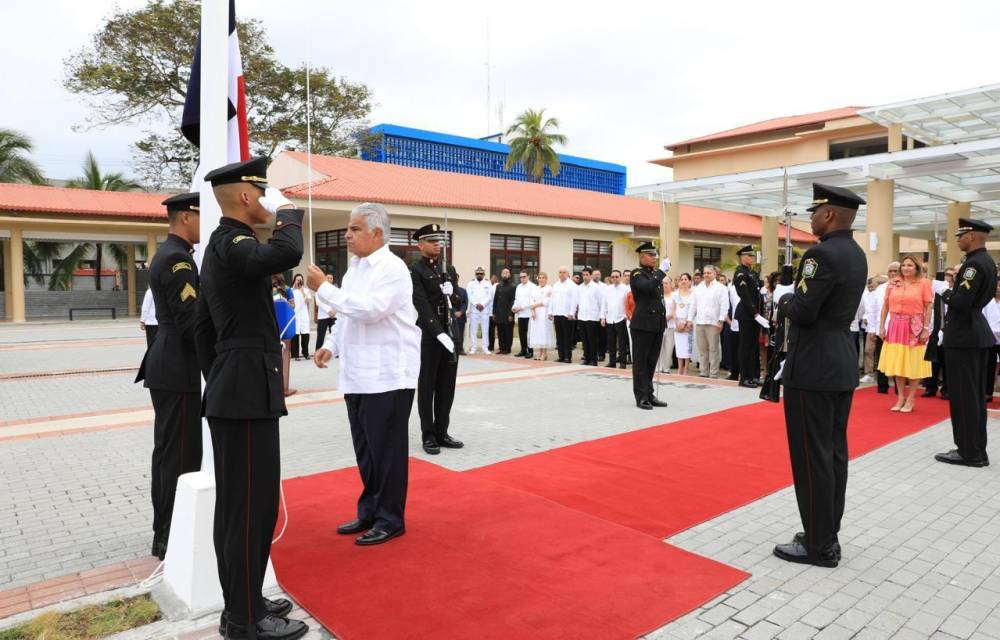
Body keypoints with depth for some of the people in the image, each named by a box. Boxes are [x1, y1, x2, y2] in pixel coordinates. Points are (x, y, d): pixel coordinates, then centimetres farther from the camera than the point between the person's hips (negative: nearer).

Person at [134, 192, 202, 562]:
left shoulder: (167, 254, 16)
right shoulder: (178, 258, -16)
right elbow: (190, 320, -21)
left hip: (166, 367, 11)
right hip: (178, 370, -11)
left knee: (167, 452, 16)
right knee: (181, 456, -3)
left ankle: (165, 533, 27)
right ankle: (174, 539, 6)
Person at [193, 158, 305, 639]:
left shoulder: (219, 246, 17)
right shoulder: (231, 243, -15)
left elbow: (203, 327, 21)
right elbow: (286, 255, -36)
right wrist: (288, 213, -15)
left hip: (233, 390, 11)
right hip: (248, 393, -11)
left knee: (236, 502, 15)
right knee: (251, 504, -3)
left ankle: (243, 600, 28)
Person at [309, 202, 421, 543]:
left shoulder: (393, 269, -12)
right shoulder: (354, 269, 15)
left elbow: (369, 309, -25)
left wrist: (324, 288, -19)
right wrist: (331, 345, 8)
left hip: (387, 376, -8)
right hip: (357, 375, 8)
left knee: (386, 450, 1)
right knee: (365, 449, 16)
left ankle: (390, 520, 15)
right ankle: (369, 512, 29)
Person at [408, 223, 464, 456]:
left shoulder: (448, 269, 14)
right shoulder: (414, 271, -6)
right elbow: (422, 306, -15)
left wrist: (451, 291, -6)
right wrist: (439, 334, -21)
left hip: (450, 334, 6)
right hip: (427, 337, -6)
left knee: (447, 386, 9)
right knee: (427, 386, 4)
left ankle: (442, 433, 20)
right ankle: (428, 436, 12)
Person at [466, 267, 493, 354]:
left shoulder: (488, 283, 8)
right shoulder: (471, 283, 8)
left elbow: (489, 296, -1)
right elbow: (469, 296, -1)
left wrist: (482, 304, -12)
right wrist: (476, 304, -13)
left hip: (485, 310, 0)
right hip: (473, 309, 0)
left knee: (485, 330, 0)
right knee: (473, 329, 0)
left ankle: (485, 348, 5)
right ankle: (472, 348, 5)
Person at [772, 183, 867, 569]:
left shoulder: (822, 253, -18)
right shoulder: (856, 255, 13)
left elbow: (802, 312, -21)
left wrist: (784, 301, -2)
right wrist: (795, 299, 7)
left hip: (813, 368, -10)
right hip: (841, 363, 10)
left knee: (812, 456, -1)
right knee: (833, 452, 14)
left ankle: (818, 545, 8)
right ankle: (828, 534, 25)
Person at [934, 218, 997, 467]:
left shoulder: (974, 263, -17)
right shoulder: (987, 262, 13)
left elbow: (961, 302, -24)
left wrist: (945, 293, -6)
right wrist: (959, 278, 8)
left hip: (964, 336, -10)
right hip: (977, 334, 10)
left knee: (963, 395, -3)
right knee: (974, 394, 14)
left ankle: (968, 452, 3)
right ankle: (977, 450, 21)